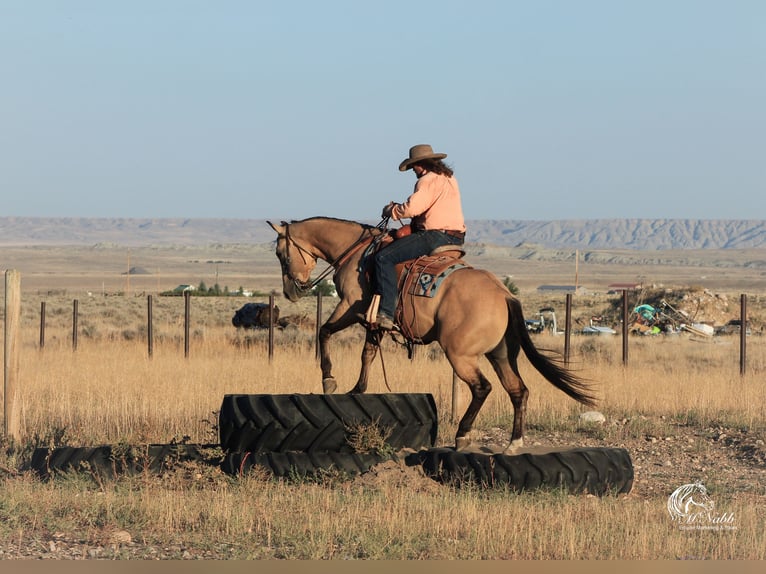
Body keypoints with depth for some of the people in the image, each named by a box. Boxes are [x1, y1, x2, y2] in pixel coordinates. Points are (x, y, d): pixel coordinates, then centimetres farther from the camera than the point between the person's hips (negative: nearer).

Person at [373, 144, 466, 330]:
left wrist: (391, 211, -3)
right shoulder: (449, 178, 20)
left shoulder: (428, 181, -11)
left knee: (384, 258, -15)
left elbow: (412, 208, -23)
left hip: (435, 236, -10)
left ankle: (386, 314, -25)